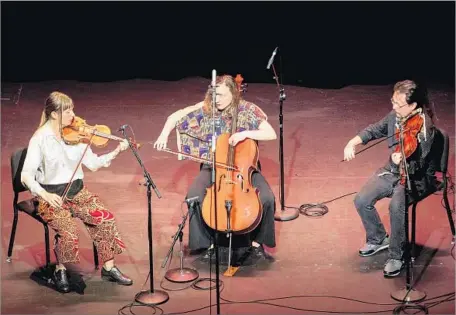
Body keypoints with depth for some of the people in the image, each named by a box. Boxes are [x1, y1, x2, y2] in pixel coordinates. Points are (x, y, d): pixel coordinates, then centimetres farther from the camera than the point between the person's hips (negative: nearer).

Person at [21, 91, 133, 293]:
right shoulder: (40, 139, -12)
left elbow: (93, 163, 1)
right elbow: (26, 176, -16)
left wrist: (116, 152, -13)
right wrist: (45, 195, -30)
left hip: (77, 191, 5)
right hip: (52, 197, -4)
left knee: (106, 219, -16)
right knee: (69, 231, -27)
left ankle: (109, 268, -1)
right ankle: (60, 271, 1)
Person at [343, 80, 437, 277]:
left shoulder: (424, 128, -24)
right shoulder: (395, 115, -4)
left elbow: (417, 166, -28)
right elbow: (375, 130, 12)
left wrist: (401, 162, -49)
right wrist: (352, 143, -2)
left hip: (416, 177, -7)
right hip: (392, 170, 7)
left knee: (396, 206, -33)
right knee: (361, 200, -10)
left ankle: (396, 256, -14)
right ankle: (378, 239, 15)